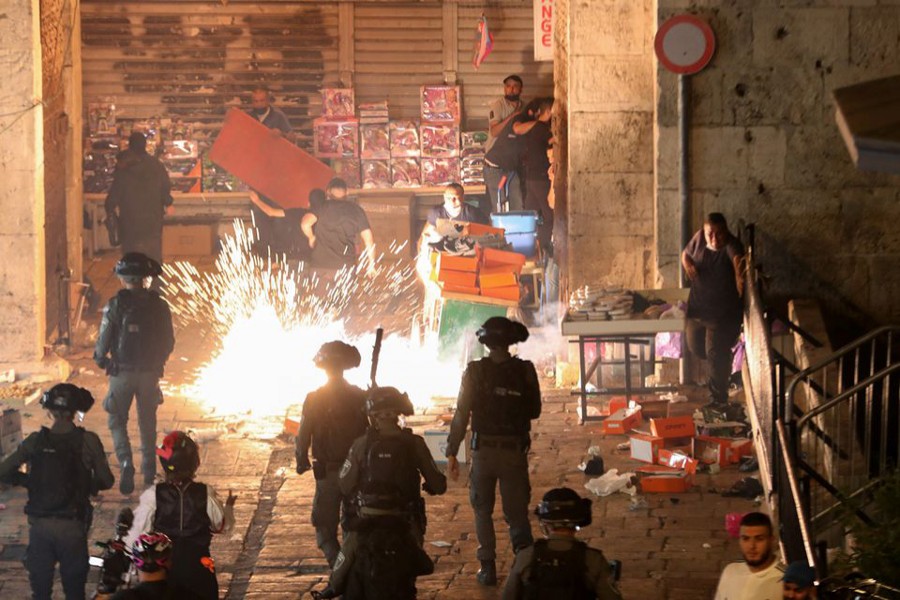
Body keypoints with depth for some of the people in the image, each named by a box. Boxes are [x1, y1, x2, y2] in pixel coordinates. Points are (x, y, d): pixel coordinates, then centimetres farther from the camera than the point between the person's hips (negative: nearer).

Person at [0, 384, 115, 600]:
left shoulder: (35, 441, -4)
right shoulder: (88, 441, -10)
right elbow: (106, 481, -6)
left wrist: (30, 482, 10)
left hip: (40, 524, 2)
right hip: (72, 526, -2)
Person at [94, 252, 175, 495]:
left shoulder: (116, 304, -12)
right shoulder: (159, 306, -2)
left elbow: (104, 341, -10)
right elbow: (169, 342, 4)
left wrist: (100, 359, 11)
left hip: (122, 373, -3)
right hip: (150, 373, 3)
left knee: (117, 420, 8)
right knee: (148, 423, 16)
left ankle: (126, 463, -13)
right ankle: (149, 473, 23)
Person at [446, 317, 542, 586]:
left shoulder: (475, 372, -6)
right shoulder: (525, 371, -4)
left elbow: (462, 414, -6)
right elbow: (534, 411, 7)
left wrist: (452, 453, -1)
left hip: (484, 450, 0)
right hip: (516, 450, 0)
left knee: (483, 511, 15)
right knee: (517, 511, 8)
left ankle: (488, 567, 12)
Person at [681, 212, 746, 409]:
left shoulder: (731, 245, -25)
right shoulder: (699, 238, -8)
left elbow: (738, 259, -47)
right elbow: (686, 253, 10)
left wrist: (740, 277, -69)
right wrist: (687, 264, -14)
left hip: (723, 311, -6)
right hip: (697, 307, 6)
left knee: (716, 354, -3)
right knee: (696, 347, 18)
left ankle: (718, 398, 13)